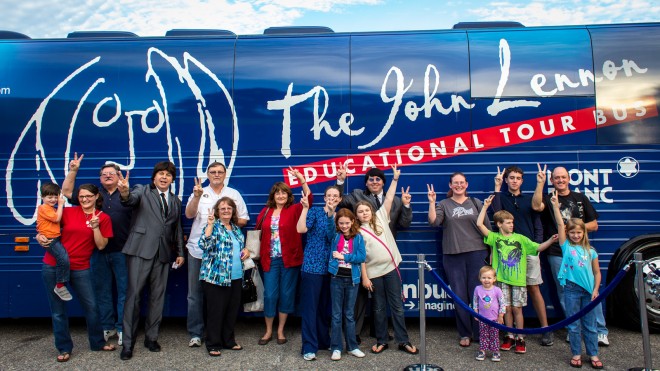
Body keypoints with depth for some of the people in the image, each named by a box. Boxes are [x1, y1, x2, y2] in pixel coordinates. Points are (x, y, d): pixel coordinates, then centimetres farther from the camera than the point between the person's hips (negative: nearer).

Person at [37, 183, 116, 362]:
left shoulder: (103, 218, 0)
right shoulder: (68, 212, 0)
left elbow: (101, 245, -4)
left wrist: (95, 226, -15)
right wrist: (40, 236, -9)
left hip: (80, 268, 0)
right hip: (54, 266, 0)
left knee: (91, 306, 4)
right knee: (58, 309, 7)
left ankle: (97, 342, 23)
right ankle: (64, 348, 21)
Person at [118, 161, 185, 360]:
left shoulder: (176, 201, 16)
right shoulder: (142, 190, 3)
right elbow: (131, 199, -20)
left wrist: (180, 252, 14)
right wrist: (125, 194, -43)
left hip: (163, 253, 4)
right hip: (141, 250, -4)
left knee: (157, 296, 9)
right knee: (134, 295, -4)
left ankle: (151, 337, 22)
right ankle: (128, 343, 5)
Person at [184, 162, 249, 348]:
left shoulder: (234, 194, 10)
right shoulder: (199, 192, 9)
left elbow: (243, 219, 10)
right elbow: (189, 214, -6)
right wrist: (196, 196, -22)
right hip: (198, 249, 0)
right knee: (195, 293, 2)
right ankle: (195, 333, 13)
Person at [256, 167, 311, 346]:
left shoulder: (294, 210, 0)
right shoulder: (265, 211, 6)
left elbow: (309, 199, -15)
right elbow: (259, 234, 8)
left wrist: (301, 179, -24)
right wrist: (259, 254, 0)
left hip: (290, 259, -1)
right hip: (270, 259, 1)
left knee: (286, 294, 8)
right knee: (270, 295, 4)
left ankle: (280, 331, 24)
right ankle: (268, 331, 22)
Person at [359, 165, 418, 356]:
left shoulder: (380, 217, 4)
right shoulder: (358, 232, -2)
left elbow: (389, 199, -2)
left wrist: (395, 179, -6)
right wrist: (364, 277, -7)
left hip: (391, 268, 2)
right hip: (374, 273, -1)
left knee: (397, 306, 6)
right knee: (379, 308, 9)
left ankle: (403, 341, 13)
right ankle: (381, 340, 21)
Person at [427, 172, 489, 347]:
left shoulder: (476, 203, 9)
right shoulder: (444, 204, 7)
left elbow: (487, 227, 10)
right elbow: (434, 222, -9)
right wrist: (431, 203, -16)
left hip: (477, 253, 0)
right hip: (453, 255, 0)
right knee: (459, 295, 3)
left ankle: (480, 332, 15)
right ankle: (465, 333, 15)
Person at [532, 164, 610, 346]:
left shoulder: (581, 198, 13)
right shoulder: (548, 199, 7)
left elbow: (594, 225, 12)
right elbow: (536, 206, -18)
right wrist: (540, 183, -21)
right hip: (558, 254, -1)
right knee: (564, 292, 3)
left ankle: (600, 331, 5)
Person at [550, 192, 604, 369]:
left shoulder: (590, 251, 5)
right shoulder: (566, 246, 0)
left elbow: (597, 272, 9)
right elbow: (560, 224, -7)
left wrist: (595, 290, -2)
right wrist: (555, 205, -13)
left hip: (588, 290, 2)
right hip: (571, 289, -1)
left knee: (590, 324, 10)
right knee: (573, 325, 7)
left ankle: (593, 354, 21)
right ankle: (576, 354, 17)